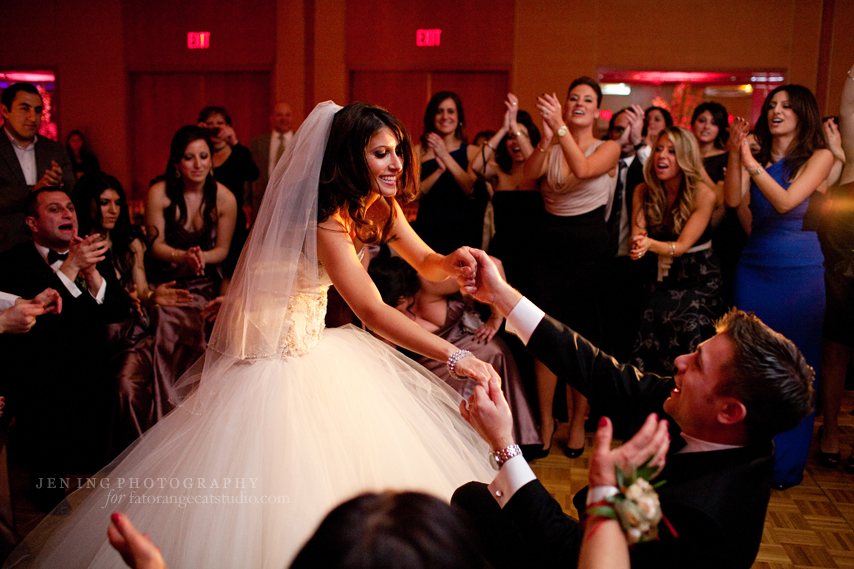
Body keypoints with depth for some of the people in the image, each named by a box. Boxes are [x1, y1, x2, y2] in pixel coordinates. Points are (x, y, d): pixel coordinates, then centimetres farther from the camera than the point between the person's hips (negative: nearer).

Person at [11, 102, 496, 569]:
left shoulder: (382, 205, -2)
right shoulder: (325, 219, -28)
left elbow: (427, 263, 4)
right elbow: (372, 310, -37)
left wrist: (455, 263, -21)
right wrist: (455, 356, -41)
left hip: (314, 345, 9)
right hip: (277, 352, -8)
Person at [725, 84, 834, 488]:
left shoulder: (819, 156, -1)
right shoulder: (756, 156, 8)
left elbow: (786, 201, -15)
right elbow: (733, 199, -6)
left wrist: (750, 161, -22)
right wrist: (735, 153, -15)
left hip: (799, 273, -3)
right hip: (753, 268, 3)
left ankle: (787, 462, 16)